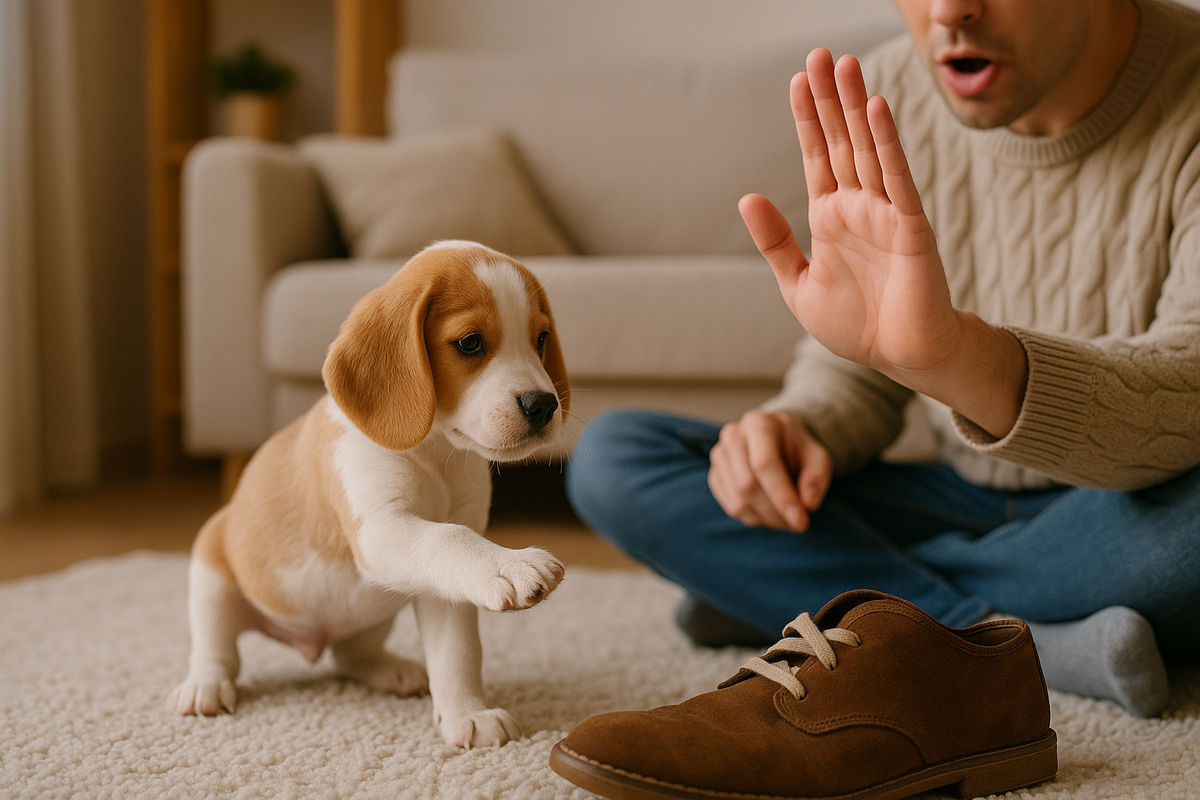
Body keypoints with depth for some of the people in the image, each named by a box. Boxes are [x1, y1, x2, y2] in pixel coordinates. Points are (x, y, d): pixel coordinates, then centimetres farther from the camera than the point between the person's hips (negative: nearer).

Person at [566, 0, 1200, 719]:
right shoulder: (889, 97, -5)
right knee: (613, 457, -10)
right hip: (962, 507, 4)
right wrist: (798, 426, -21)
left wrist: (955, 351, -52)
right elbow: (853, 370, 3)